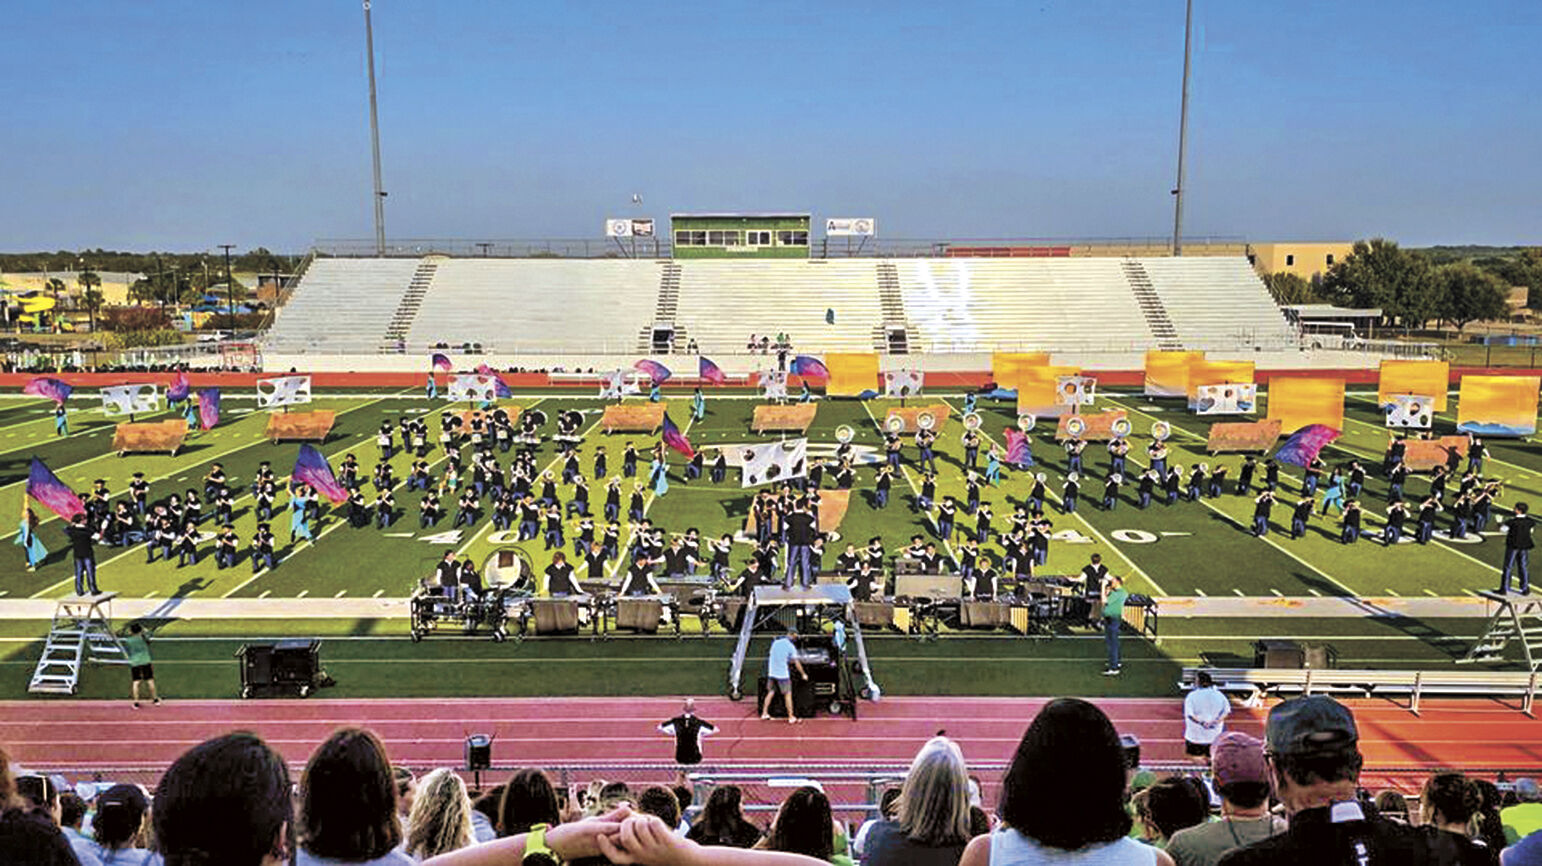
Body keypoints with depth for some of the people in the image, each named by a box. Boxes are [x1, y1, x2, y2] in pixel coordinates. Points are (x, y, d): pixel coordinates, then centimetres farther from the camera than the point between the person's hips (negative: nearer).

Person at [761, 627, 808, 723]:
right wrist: (803, 674, 8)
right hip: (783, 674, -5)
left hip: (771, 673, 5)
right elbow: (796, 663, -5)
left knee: (770, 693, 16)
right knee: (788, 695, 5)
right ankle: (791, 718, 10)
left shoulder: (775, 642, 5)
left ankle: (764, 714, 20)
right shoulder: (790, 646, -10)